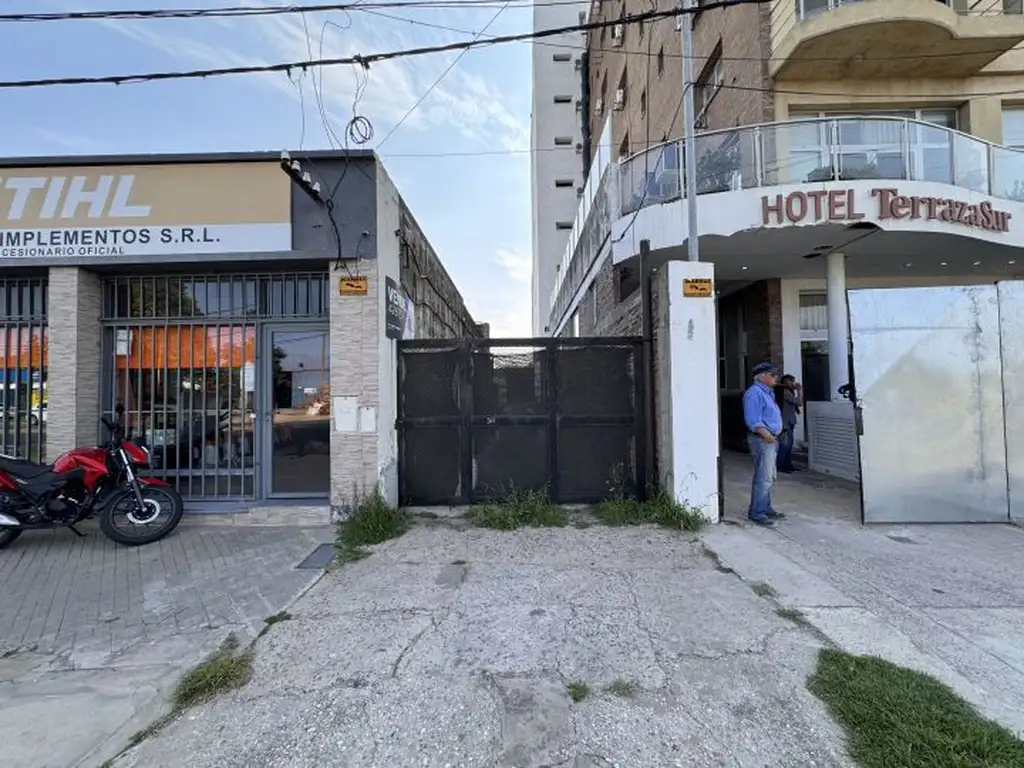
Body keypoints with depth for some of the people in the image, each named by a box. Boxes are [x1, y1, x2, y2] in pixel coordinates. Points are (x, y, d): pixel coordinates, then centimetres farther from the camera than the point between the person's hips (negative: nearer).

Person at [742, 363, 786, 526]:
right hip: (762, 439, -11)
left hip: (771, 439, 11)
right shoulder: (754, 392, -14)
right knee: (763, 478, -10)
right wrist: (766, 435, -30)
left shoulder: (768, 392, 18)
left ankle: (766, 508, 25)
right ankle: (756, 512, -4)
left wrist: (775, 436, 17)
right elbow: (753, 420, -22)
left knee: (769, 477, 16)